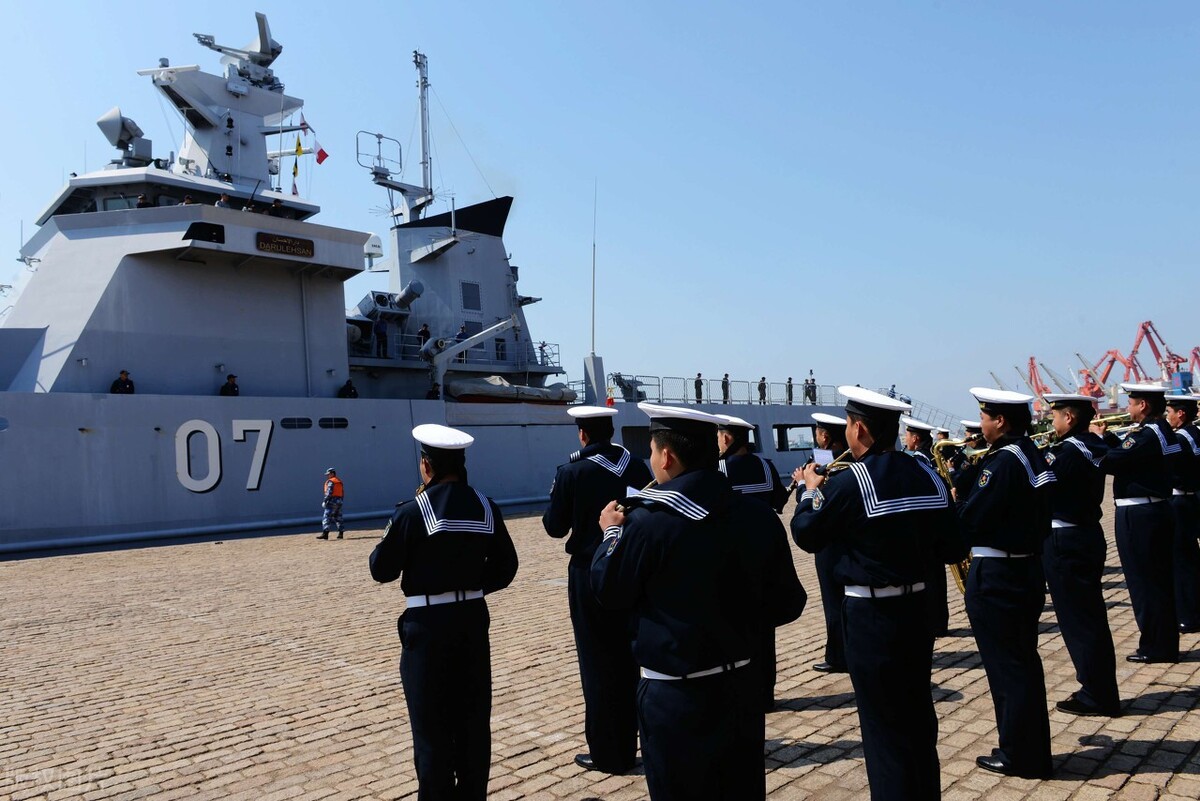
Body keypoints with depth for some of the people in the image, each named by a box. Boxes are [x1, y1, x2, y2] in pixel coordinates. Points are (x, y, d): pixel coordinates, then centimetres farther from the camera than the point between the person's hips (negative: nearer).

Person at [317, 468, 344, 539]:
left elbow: (329, 493, -17)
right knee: (338, 518, 13)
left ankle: (325, 534, -18)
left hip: (332, 501, -9)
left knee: (327, 517, -10)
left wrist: (324, 501, -17)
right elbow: (343, 494, 18)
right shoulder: (340, 482, 18)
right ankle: (340, 533, 11)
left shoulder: (330, 481, -8)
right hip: (339, 502, 9)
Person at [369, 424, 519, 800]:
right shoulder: (486, 508, 1)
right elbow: (506, 567, 5)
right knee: (474, 718, 15)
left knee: (432, 723, 7)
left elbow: (382, 570, -4)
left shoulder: (412, 512, -13)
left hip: (428, 625, -5)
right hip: (473, 620, 5)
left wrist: (394, 532, 11)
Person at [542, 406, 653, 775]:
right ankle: (627, 746, 29)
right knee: (627, 659, 17)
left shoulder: (571, 473, -14)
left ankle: (608, 754, 13)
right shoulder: (637, 467, 0)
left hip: (591, 576, -5)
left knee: (597, 664, 5)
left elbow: (555, 528, -7)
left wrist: (554, 506, 12)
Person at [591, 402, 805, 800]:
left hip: (674, 695, -4)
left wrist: (613, 533, 11)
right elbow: (787, 605, 1)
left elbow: (608, 592, -4)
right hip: (740, 687, 5)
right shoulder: (760, 516, -5)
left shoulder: (648, 522, -19)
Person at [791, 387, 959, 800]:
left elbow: (807, 537, -5)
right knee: (919, 720, 19)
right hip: (915, 608, 6)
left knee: (884, 727, 5)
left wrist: (812, 491, 10)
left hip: (869, 615, -6)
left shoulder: (848, 482, -18)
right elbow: (951, 549, 5)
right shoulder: (928, 475, 0)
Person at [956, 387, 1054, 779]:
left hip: (996, 577, -10)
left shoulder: (1002, 462, -20)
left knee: (1006, 666, 2)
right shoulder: (1031, 454, 9)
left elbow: (968, 520, -22)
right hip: (1027, 568, 10)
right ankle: (1033, 750, 28)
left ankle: (1019, 757, 13)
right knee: (1022, 662, 17)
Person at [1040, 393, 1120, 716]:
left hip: (1065, 543, -10)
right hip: (1088, 535, 10)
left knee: (1078, 619, 0)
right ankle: (1100, 689, 25)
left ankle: (1097, 695, 9)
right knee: (1090, 616, 16)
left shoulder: (1068, 451, -20)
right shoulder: (1095, 447, 9)